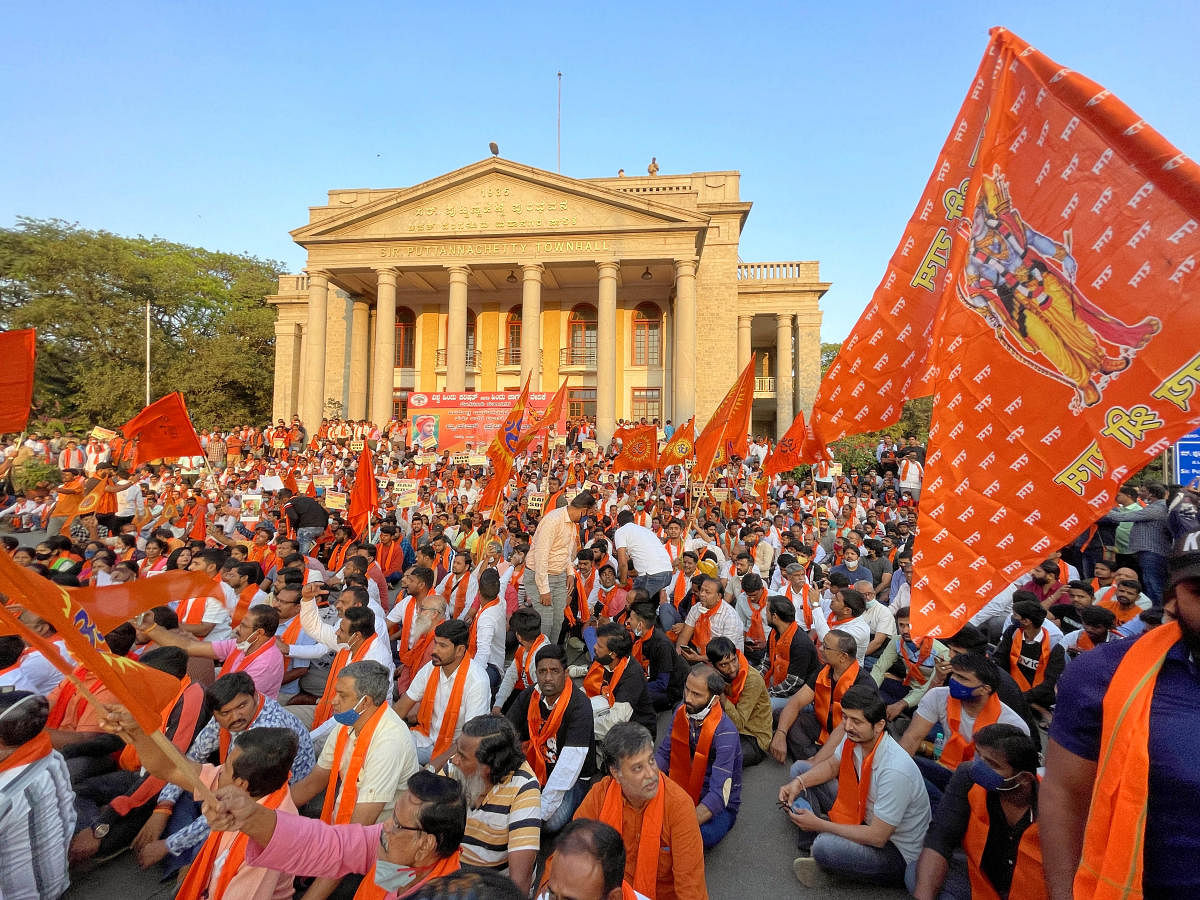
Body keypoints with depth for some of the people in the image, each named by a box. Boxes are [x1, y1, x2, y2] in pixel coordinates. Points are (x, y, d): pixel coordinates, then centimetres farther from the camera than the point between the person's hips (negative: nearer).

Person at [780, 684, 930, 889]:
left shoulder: (896, 770, -34)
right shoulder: (854, 738, -11)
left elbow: (877, 838, -29)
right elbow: (831, 765, 9)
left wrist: (819, 825, -24)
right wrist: (798, 783, -10)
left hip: (899, 852, -8)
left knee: (824, 846, -36)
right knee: (800, 769, 6)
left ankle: (816, 850, 1)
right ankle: (809, 852, 0)